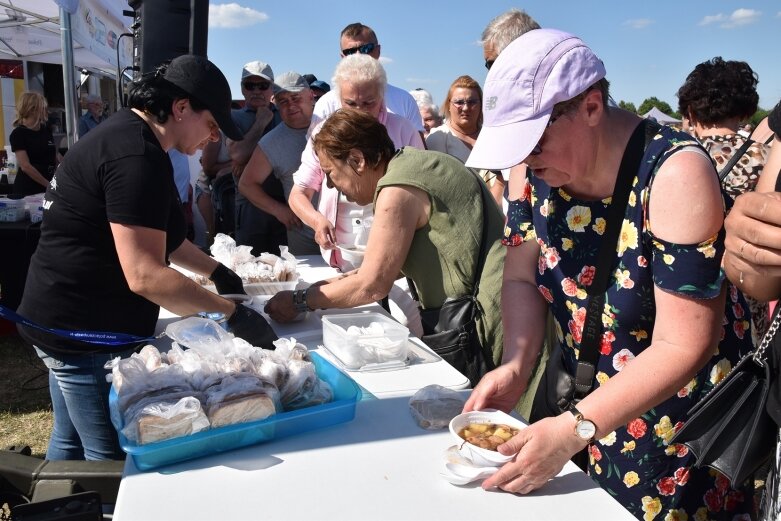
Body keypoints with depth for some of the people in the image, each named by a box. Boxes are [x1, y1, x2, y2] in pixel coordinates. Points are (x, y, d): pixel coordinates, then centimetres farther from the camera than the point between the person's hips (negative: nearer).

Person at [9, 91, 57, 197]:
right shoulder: (18, 134, -8)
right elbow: (25, 166, -15)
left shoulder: (47, 131, 10)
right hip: (27, 190, -5)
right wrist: (49, 185, -16)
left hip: (47, 189, 5)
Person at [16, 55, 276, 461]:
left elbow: (152, 235, 20)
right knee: (112, 458, 3)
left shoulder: (124, 134, 10)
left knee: (70, 443, 24)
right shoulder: (138, 157, -23)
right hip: (87, 334, -10)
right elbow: (145, 275, -29)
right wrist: (233, 314, -23)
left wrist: (217, 271, 17)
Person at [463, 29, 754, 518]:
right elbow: (522, 279, -4)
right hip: (579, 404, 6)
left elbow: (681, 348, -27)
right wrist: (513, 368, -20)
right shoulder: (537, 168, -8)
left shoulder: (674, 174, -26)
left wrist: (575, 430, -32)